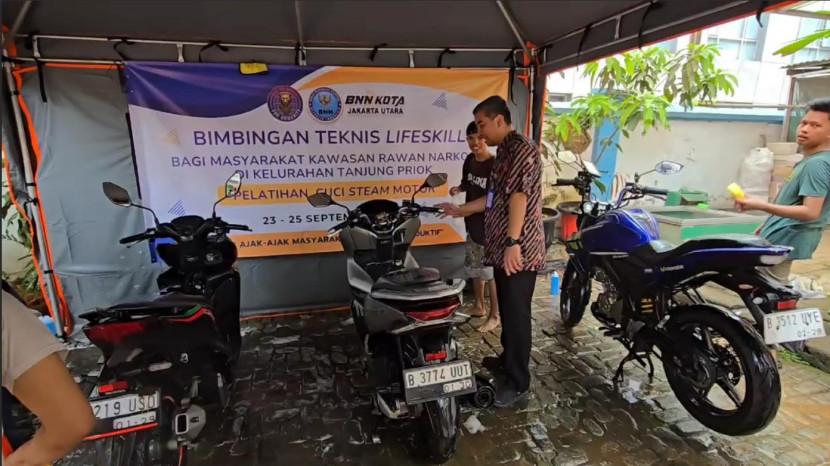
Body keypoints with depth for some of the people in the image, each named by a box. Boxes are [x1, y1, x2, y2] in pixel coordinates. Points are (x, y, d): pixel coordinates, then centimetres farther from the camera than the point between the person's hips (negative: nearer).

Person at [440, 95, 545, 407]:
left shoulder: (522, 149, -13)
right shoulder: (504, 152, 19)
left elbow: (519, 196, -23)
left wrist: (513, 242, -30)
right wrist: (461, 210, 27)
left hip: (519, 250, -10)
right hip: (503, 247, 10)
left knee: (517, 314, -2)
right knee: (507, 310, 20)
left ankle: (518, 382, 10)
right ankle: (507, 360, 36)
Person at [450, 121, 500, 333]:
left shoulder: (496, 165, -17)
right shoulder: (469, 160, 5)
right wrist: (458, 188, 0)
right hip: (473, 223, 8)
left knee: (491, 272, 1)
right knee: (475, 269, 18)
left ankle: (494, 316, 15)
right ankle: (479, 307, 35)